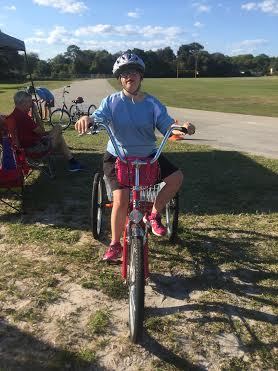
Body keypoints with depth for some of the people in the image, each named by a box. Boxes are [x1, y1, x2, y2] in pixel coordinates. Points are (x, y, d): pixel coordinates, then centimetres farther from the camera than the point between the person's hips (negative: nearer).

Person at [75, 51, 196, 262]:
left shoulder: (152, 103, -1)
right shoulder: (112, 101, -3)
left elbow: (167, 126, -12)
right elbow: (99, 117, -20)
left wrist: (182, 126, -35)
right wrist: (88, 119, -44)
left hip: (148, 156, 3)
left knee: (176, 177, -18)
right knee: (121, 200, -18)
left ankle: (154, 214, 6)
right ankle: (115, 245, 7)